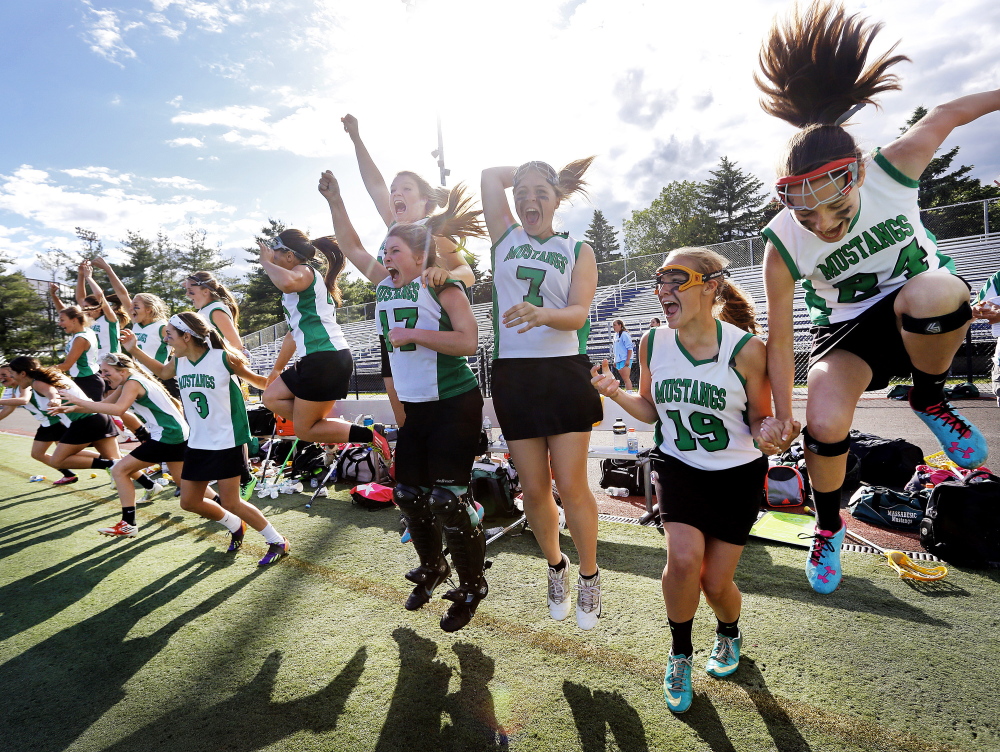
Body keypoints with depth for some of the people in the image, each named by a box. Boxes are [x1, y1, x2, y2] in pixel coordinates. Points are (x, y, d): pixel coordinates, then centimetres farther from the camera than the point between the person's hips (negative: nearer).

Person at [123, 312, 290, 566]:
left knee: (230, 502, -6)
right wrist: (134, 350, 17)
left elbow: (255, 379, -3)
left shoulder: (223, 357, -16)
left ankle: (278, 542, 12)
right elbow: (162, 372, 26)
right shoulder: (178, 362, 2)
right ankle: (235, 526, 37)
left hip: (227, 442, -7)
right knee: (189, 502, 11)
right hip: (197, 443, 7)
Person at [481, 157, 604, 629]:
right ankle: (556, 568, 32)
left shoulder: (578, 251, 7)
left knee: (571, 485, -5)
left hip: (565, 373, -2)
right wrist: (524, 176, 20)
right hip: (512, 374, 2)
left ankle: (589, 576, 20)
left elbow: (579, 313, -8)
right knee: (533, 488, 6)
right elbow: (490, 175, 14)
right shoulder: (506, 237, 14)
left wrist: (544, 314, -28)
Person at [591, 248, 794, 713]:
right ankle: (680, 653, 13)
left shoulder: (746, 348, -19)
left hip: (737, 474, -1)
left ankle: (729, 634, 46)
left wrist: (768, 434, -30)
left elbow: (759, 418, -7)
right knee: (683, 560, -20)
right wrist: (615, 394, -17)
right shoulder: (652, 343, -10)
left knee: (716, 583, 5)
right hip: (678, 467, 2)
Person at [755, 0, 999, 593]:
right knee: (824, 425, -23)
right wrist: (782, 414, -15)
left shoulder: (895, 169, -24)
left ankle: (930, 400, -5)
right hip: (850, 325, 0)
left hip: (923, 306, 1)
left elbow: (946, 116, 0)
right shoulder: (782, 246, -25)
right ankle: (829, 525, 11)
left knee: (932, 294, -40)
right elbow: (780, 338, -18)